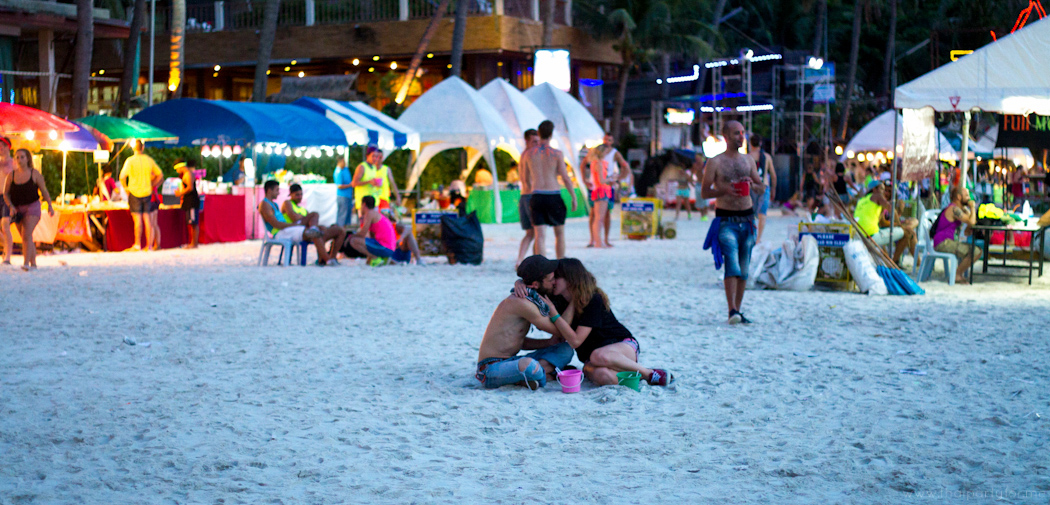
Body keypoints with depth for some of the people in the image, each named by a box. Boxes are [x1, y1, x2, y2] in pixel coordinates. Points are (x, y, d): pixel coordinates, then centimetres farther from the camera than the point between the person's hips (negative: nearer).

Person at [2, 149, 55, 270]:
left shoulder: (35, 174, -4)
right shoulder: (11, 176, 1)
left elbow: (44, 191, 1)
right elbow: (6, 194, 2)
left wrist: (50, 206, -2)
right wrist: (11, 206, -12)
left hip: (32, 207, -4)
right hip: (17, 209, 4)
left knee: (27, 235, -19)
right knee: (26, 238, 11)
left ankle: (26, 263, -26)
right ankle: (33, 264, 21)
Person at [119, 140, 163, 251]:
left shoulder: (130, 161, -8)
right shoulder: (149, 160, 4)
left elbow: (122, 177, -15)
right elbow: (160, 176, 9)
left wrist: (126, 188, -1)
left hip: (134, 193, -3)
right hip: (147, 193, 3)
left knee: (137, 220, -4)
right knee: (147, 219, 6)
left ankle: (137, 244, -4)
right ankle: (149, 245, 6)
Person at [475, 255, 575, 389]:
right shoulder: (522, 304, -19)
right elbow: (560, 332, -10)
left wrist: (549, 342, 8)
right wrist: (551, 307, 1)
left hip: (510, 362, 10)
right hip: (491, 368, -10)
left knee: (566, 349, 4)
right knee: (528, 365, -42)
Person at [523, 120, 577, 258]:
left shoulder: (529, 154, 4)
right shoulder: (557, 154, -6)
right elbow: (566, 178, -8)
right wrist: (574, 197, 1)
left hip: (536, 197, 2)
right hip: (554, 197, -2)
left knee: (540, 235, 0)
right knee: (560, 233, 14)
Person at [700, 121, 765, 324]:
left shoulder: (748, 160, 12)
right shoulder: (715, 162, -2)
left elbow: (762, 187, 17)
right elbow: (704, 192, -3)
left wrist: (752, 185, -6)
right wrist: (725, 190, -20)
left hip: (747, 218, 5)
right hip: (726, 219, -5)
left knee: (744, 267, 7)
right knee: (732, 264, -17)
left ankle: (737, 310, 14)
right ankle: (732, 310, -21)